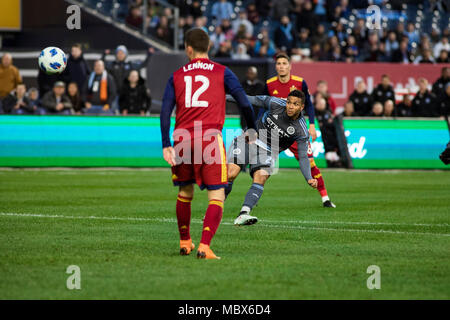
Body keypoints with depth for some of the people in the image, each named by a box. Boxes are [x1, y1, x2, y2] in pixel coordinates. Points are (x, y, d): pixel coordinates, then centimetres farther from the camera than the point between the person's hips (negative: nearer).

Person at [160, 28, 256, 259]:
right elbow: (244, 103, 1)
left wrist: (166, 145, 0)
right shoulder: (222, 73, 6)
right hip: (210, 138, -3)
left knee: (185, 192, 22)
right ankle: (204, 246, -18)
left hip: (183, 138, 3)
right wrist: (252, 130, 16)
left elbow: (165, 112, 2)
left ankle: (185, 242, 32)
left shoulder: (177, 76, 11)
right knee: (217, 197, -2)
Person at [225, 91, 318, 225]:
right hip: (249, 138, 1)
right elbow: (254, 100, 4)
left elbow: (302, 157, -8)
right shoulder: (276, 104, -9)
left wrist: (309, 178, -23)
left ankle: (243, 215, -38)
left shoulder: (302, 131, -12)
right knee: (230, 174, -16)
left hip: (267, 152, -1)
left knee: (260, 178, -29)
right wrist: (228, 97, 7)